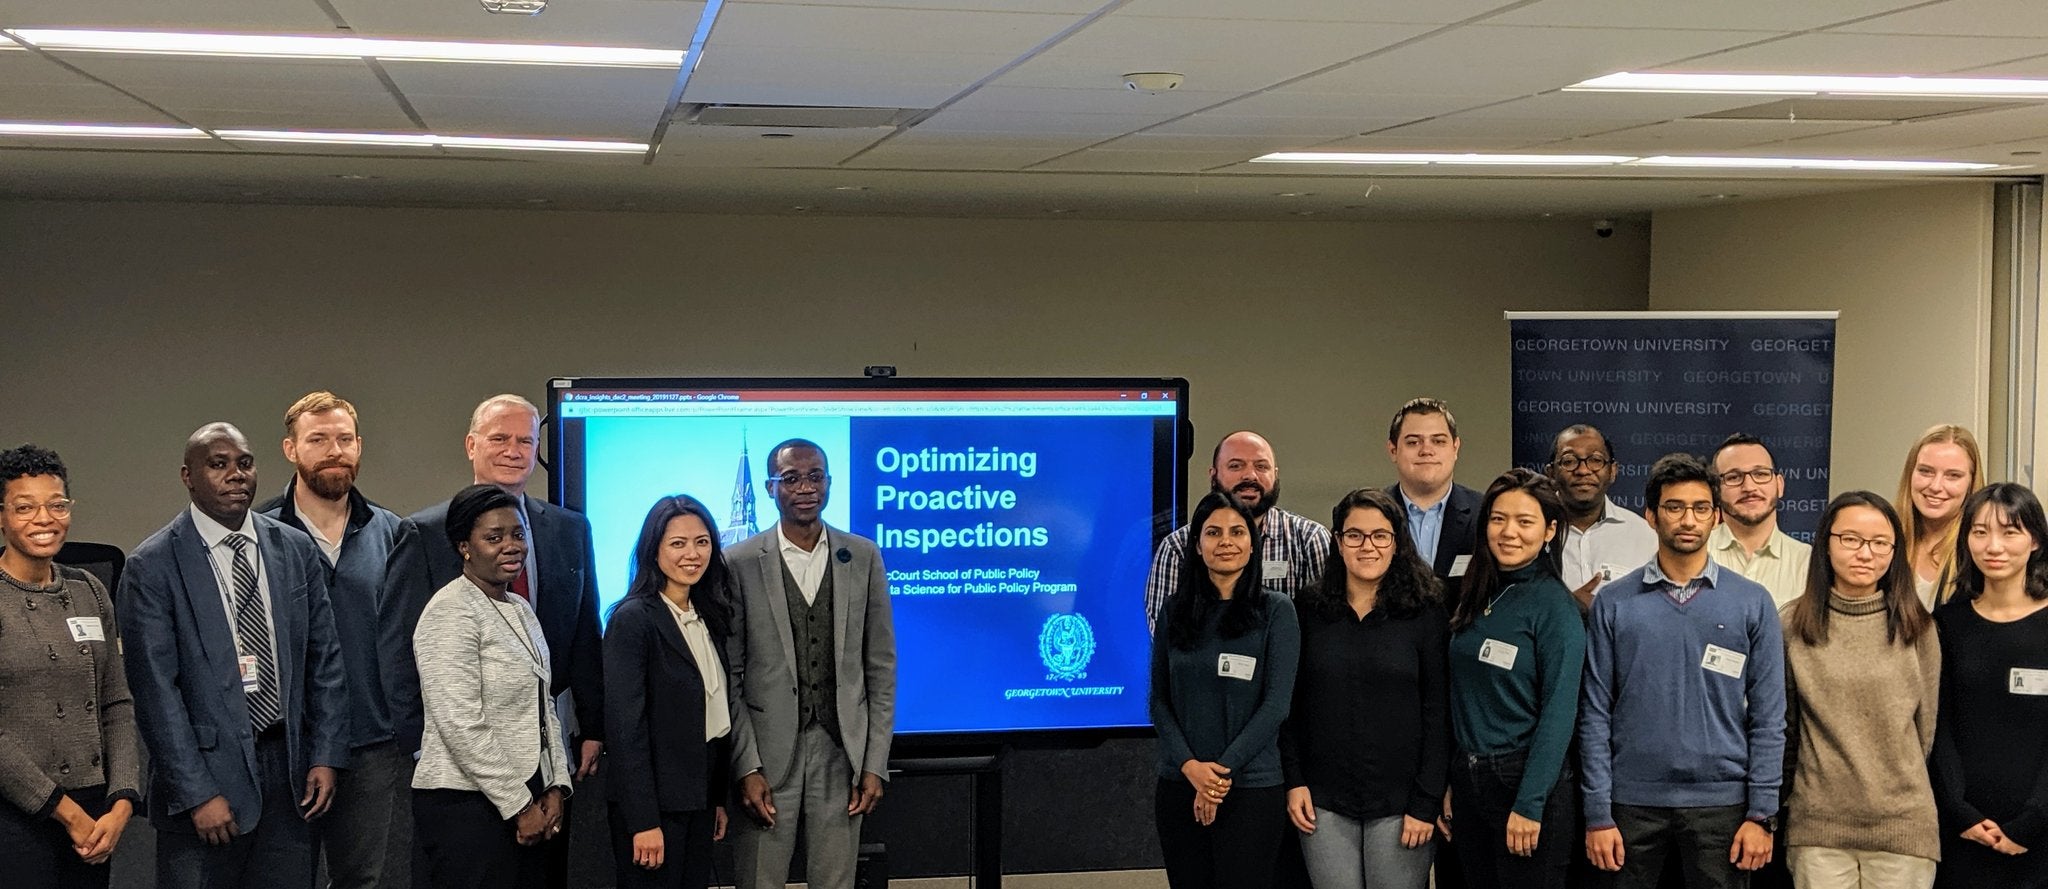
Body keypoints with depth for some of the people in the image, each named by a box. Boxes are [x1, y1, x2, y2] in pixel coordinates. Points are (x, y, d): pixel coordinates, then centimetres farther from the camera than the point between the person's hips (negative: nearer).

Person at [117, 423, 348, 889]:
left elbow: (325, 661, 10)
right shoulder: (152, 566, -5)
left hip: (289, 768, 4)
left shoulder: (297, 550, 8)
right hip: (206, 768, -3)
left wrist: (326, 757, 1)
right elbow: (154, 690, -9)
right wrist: (198, 794, -13)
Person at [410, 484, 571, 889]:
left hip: (529, 800, 8)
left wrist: (555, 788, 5)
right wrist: (519, 806, -15)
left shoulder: (521, 610, 15)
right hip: (467, 805, -8)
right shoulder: (451, 613, -12)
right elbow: (461, 725, -18)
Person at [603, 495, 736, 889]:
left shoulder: (709, 617, 9)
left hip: (699, 797, 7)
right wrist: (643, 821, -19)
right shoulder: (633, 620, -13)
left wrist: (719, 798, 11)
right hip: (654, 799, -7)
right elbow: (624, 725, -17)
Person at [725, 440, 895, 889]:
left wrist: (875, 763, 0)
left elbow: (881, 666, 6)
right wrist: (747, 767, -9)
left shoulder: (863, 557, 4)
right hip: (766, 753, -2)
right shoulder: (739, 563, -2)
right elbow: (728, 675, -2)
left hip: (842, 752, 2)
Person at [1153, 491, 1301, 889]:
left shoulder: (1276, 610, -1)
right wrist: (1190, 766, -10)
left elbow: (1276, 704, -6)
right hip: (1180, 786, 3)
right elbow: (1159, 701, 5)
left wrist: (1223, 769, -11)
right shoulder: (1175, 611, 7)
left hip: (1252, 789, -3)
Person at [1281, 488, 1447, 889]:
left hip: (1399, 803, -2)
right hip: (1324, 802, 2)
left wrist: (1427, 803, -8)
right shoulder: (1310, 611, 5)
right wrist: (1294, 781, 0)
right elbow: (1290, 704, 8)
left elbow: (1438, 713, -3)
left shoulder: (1425, 613, -1)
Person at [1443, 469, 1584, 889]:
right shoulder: (1474, 599, 8)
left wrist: (1530, 804, -19)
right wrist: (1446, 784, 8)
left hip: (1526, 779, -6)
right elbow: (1460, 698, 11)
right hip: (1468, 781, 6)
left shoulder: (1555, 605, -11)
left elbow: (1558, 712, -15)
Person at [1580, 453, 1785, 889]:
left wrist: (1762, 813, -4)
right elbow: (1596, 716, 1)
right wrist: (1598, 814, -4)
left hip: (1721, 803, 0)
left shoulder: (1752, 603, 2)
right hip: (1633, 803, 0)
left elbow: (1768, 718, 1)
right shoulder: (1613, 604, 1)